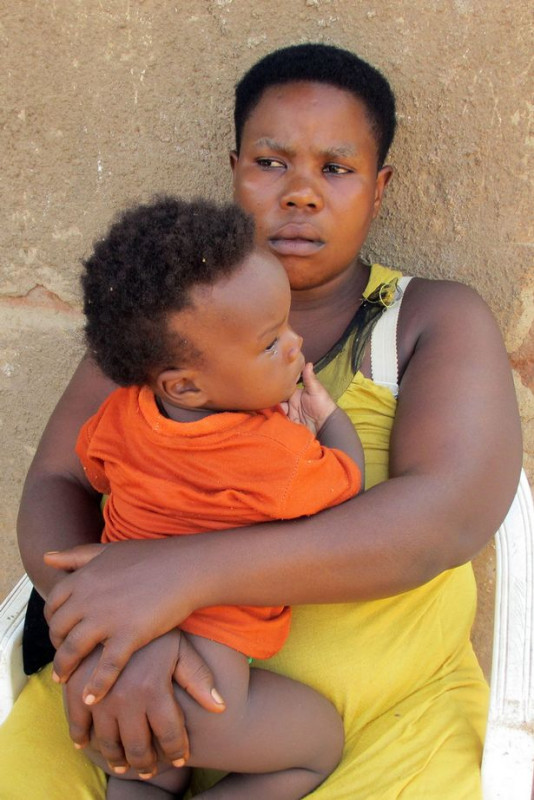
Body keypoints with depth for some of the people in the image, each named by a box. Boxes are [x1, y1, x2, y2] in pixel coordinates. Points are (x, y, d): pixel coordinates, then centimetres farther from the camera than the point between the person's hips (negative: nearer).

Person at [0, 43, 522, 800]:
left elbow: (450, 515, -18)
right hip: (146, 697, 2)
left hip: (382, 720, -1)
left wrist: (185, 571, -28)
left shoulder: (438, 321, -2)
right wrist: (106, 631, -23)